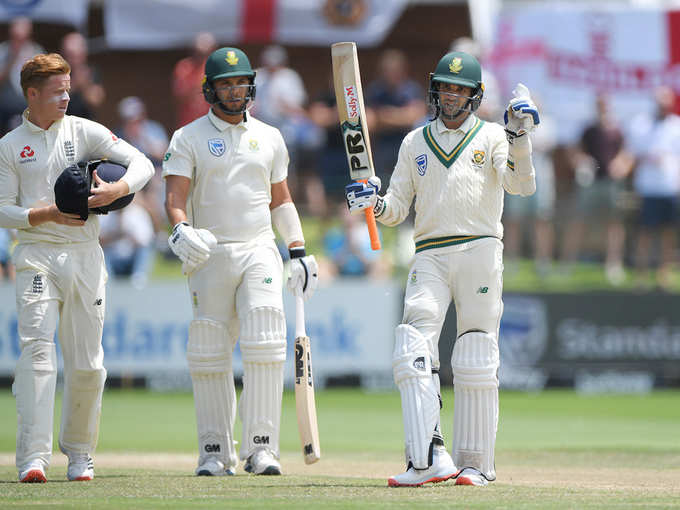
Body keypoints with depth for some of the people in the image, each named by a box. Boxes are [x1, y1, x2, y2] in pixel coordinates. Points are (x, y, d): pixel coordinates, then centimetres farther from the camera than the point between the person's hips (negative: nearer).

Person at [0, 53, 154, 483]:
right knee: (38, 351, -16)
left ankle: (80, 454, 20)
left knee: (88, 362, 3)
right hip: (38, 254, -2)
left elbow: (142, 164, 1)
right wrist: (49, 213, -14)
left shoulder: (85, 132, 7)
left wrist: (115, 190, -18)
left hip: (85, 255, 2)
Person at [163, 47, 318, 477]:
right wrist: (181, 229, -27)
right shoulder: (189, 138, 4)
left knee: (265, 347, -13)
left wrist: (300, 251, 9)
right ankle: (215, 452, 7)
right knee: (209, 355, -1)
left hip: (259, 251, 1)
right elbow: (175, 197, -6)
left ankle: (261, 448, -13)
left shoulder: (269, 138, 14)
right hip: (209, 256, -1)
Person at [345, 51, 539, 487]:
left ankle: (476, 462, 7)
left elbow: (521, 185, -10)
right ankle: (428, 458, -21)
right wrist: (375, 203, -7)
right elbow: (398, 209, 14)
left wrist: (519, 139, -24)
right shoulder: (415, 143, 17)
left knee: (477, 360, -1)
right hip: (430, 255, 2)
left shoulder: (492, 137, 8)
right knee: (414, 352, -15)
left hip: (480, 251, -2)